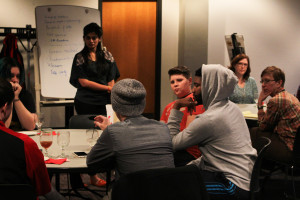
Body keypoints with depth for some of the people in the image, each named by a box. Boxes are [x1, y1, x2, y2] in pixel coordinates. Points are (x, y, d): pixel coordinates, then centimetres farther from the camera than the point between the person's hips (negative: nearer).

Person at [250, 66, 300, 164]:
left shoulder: (276, 100, -19)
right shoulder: (289, 96, 12)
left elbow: (263, 126, -5)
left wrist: (260, 102, -2)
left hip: (290, 148, -10)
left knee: (253, 133, -1)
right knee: (254, 131, 15)